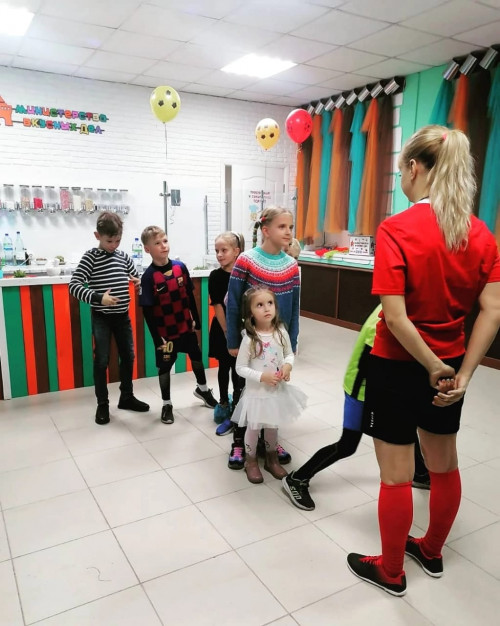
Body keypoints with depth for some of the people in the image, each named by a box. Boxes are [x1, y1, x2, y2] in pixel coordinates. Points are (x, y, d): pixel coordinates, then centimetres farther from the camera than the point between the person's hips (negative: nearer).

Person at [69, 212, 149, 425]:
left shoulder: (123, 256, 4)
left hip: (123, 316, 5)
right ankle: (102, 404, 15)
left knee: (128, 357, 12)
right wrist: (98, 298, -29)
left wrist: (140, 281, -8)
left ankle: (127, 397, 29)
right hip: (101, 317, -5)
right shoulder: (90, 257, -10)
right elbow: (74, 285, -17)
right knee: (101, 361, 1)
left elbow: (137, 277, 17)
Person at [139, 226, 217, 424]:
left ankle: (202, 389, 46)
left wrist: (196, 319, 9)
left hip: (186, 326, 5)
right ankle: (167, 404, 28)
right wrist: (157, 337, -14)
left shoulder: (180, 267, -4)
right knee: (164, 366, 10)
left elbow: (190, 296, 6)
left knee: (197, 357, 20)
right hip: (165, 331, -4)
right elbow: (147, 311, -14)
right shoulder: (149, 277, -16)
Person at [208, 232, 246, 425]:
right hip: (222, 329, 1)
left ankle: (237, 405, 21)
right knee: (224, 366, 14)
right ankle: (224, 403, 32)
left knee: (239, 368, 5)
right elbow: (217, 308, -9)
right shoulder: (215, 276, -8)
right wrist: (228, 333, -10)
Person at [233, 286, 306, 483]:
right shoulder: (249, 339, -20)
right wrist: (262, 376, -24)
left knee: (272, 426, 20)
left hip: (278, 390, 4)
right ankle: (251, 461, 35)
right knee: (254, 428, 12)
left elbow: (289, 354, 7)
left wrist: (288, 366, -14)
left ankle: (272, 459, 41)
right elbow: (240, 368, -14)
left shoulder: (281, 332, -8)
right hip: (256, 392, -4)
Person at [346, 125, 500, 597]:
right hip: (450, 367, 6)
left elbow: (395, 317, -24)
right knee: (444, 466, 22)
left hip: (398, 366, -6)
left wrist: (433, 367, -12)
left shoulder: (396, 230, -19)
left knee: (397, 475, 10)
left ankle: (391, 571, 32)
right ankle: (431, 551, 46)